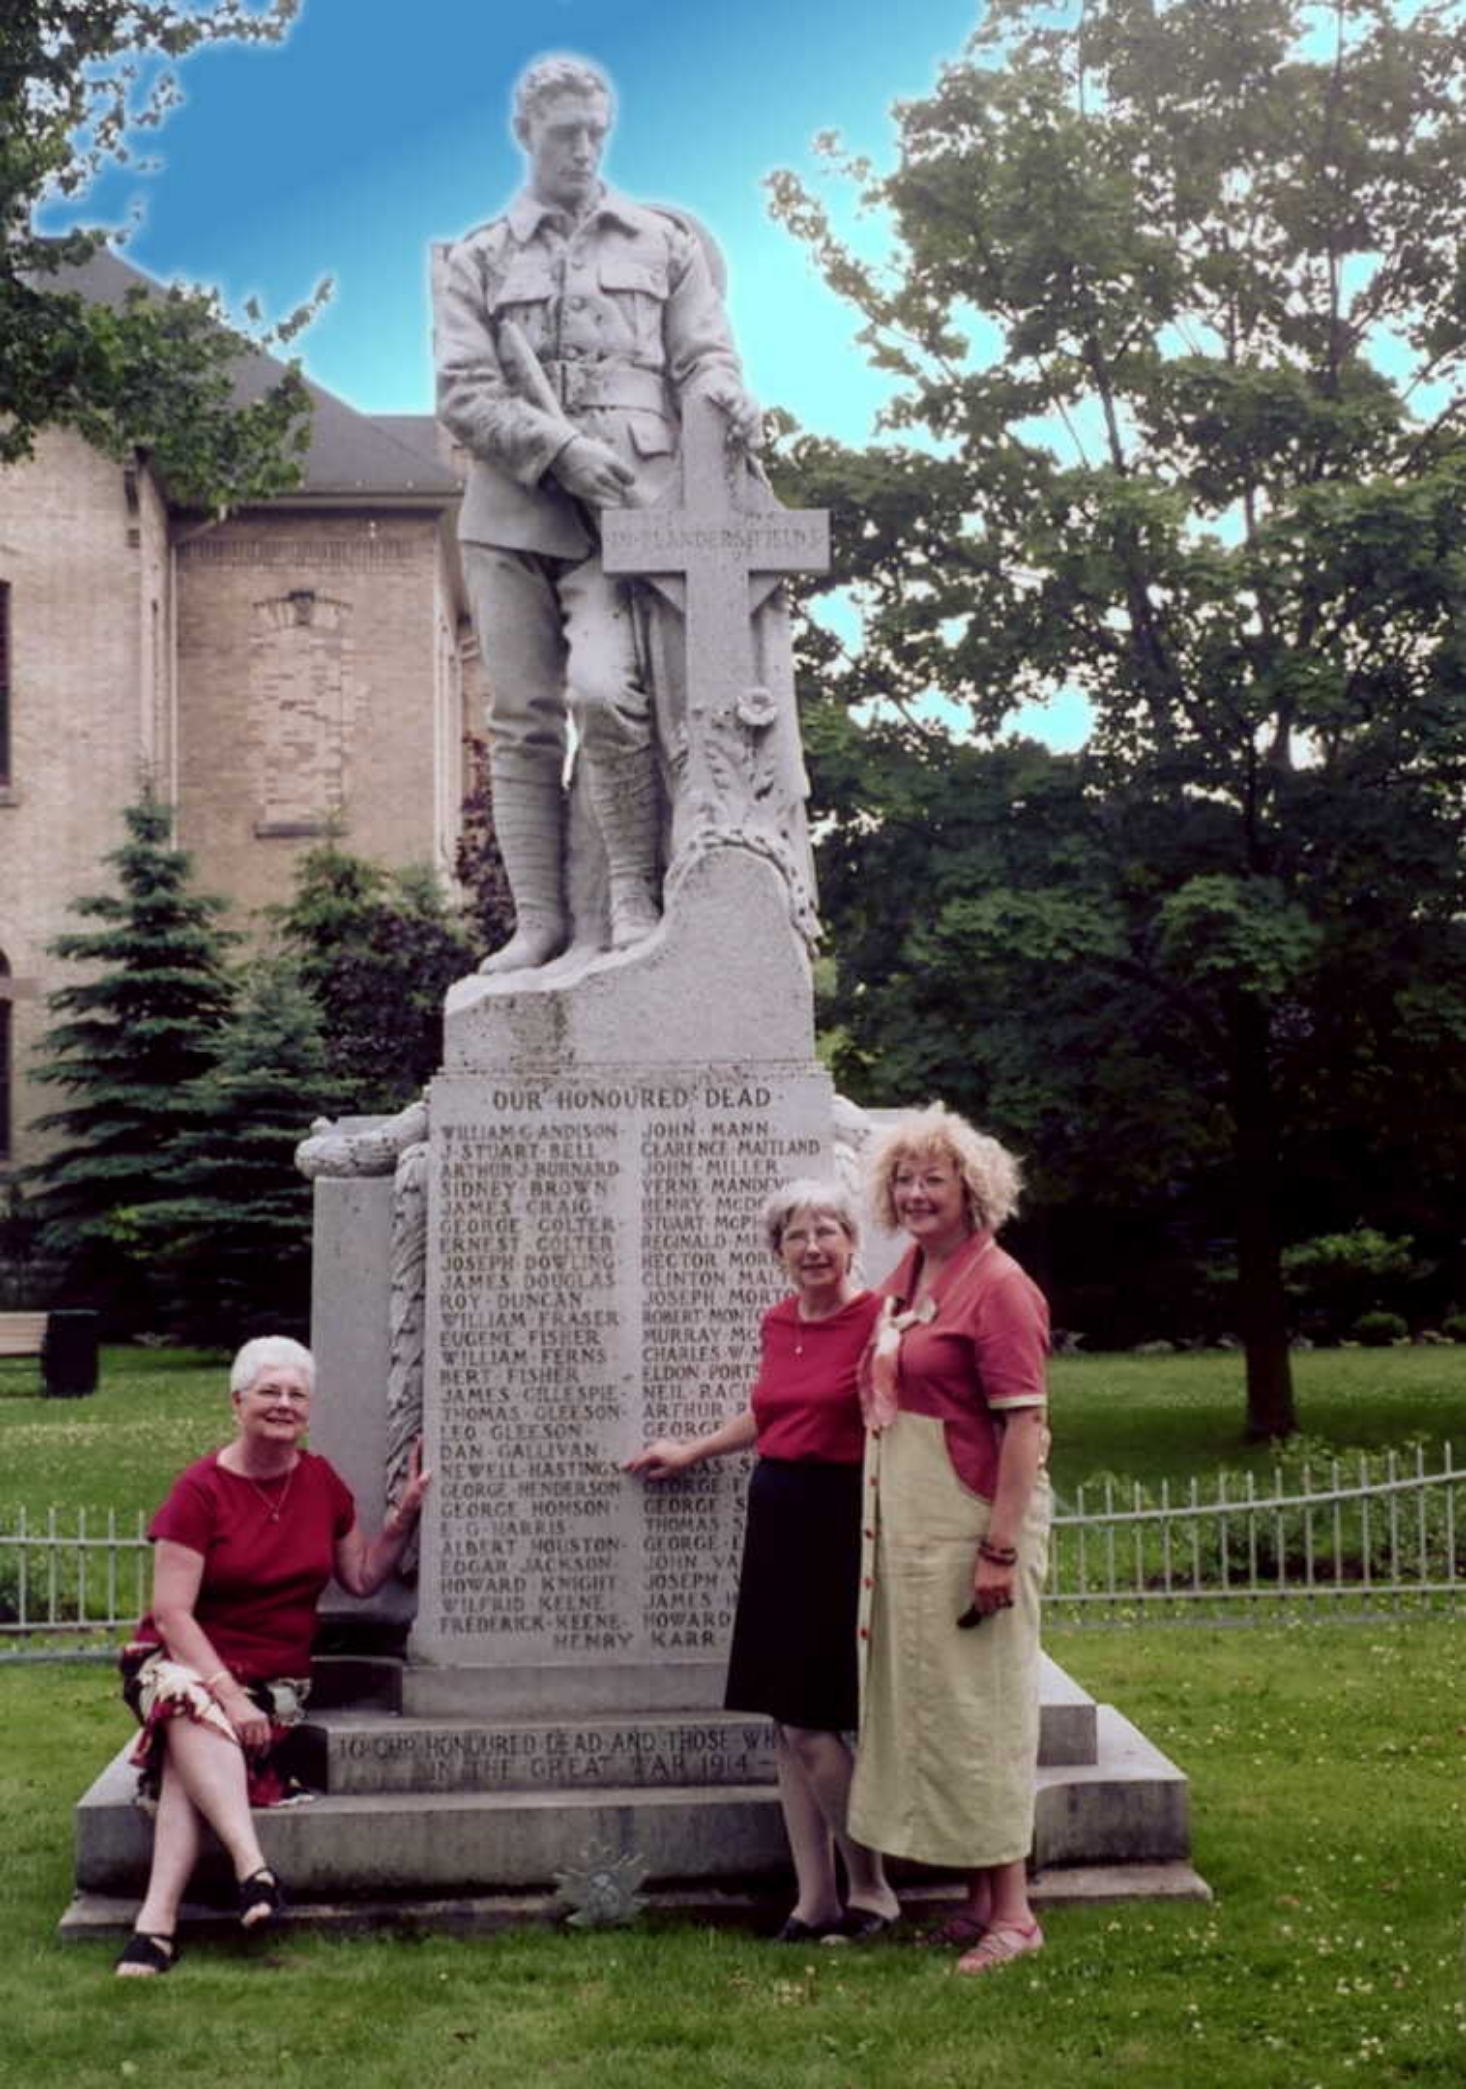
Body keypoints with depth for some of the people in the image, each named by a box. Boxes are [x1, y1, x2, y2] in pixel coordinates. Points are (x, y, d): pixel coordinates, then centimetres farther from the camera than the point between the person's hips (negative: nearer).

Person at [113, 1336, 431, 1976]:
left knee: (191, 1753, -30)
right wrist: (229, 1694, -22)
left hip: (275, 1680, 2)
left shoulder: (321, 1481, 8)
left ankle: (156, 1922, -39)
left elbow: (362, 1577, 18)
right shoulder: (201, 1489, -6)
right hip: (188, 1662, -2)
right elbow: (171, 1614, -11)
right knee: (193, 1706, -39)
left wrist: (405, 1514, 4)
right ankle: (252, 1867, -50)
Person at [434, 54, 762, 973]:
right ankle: (540, 919, 5)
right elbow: (463, 395, 3)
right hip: (512, 510, 2)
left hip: (625, 506, -2)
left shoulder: (664, 242, 17)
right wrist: (559, 448, -12)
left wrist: (725, 396, -16)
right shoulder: (479, 261, 14)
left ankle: (637, 893, -9)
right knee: (522, 720, 0)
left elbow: (704, 354, 9)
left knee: (604, 689, -23)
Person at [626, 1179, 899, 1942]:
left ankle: (871, 1891, 11)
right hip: (775, 1518, 7)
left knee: (811, 1726, -6)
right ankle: (815, 1899, 17)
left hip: (841, 1524, -7)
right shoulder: (777, 1323, 11)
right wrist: (692, 1450, 35)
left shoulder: (881, 1319, -11)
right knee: (784, 1722, 8)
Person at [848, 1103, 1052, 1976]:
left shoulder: (997, 1285, -14)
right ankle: (978, 1897, 25)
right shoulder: (907, 1275, 11)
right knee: (927, 1703, 14)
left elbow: (1024, 1424, -18)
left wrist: (1001, 1549, -22)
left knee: (979, 1706, -3)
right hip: (906, 1525, 9)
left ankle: (1012, 1912, 7)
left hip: (973, 1520, -9)